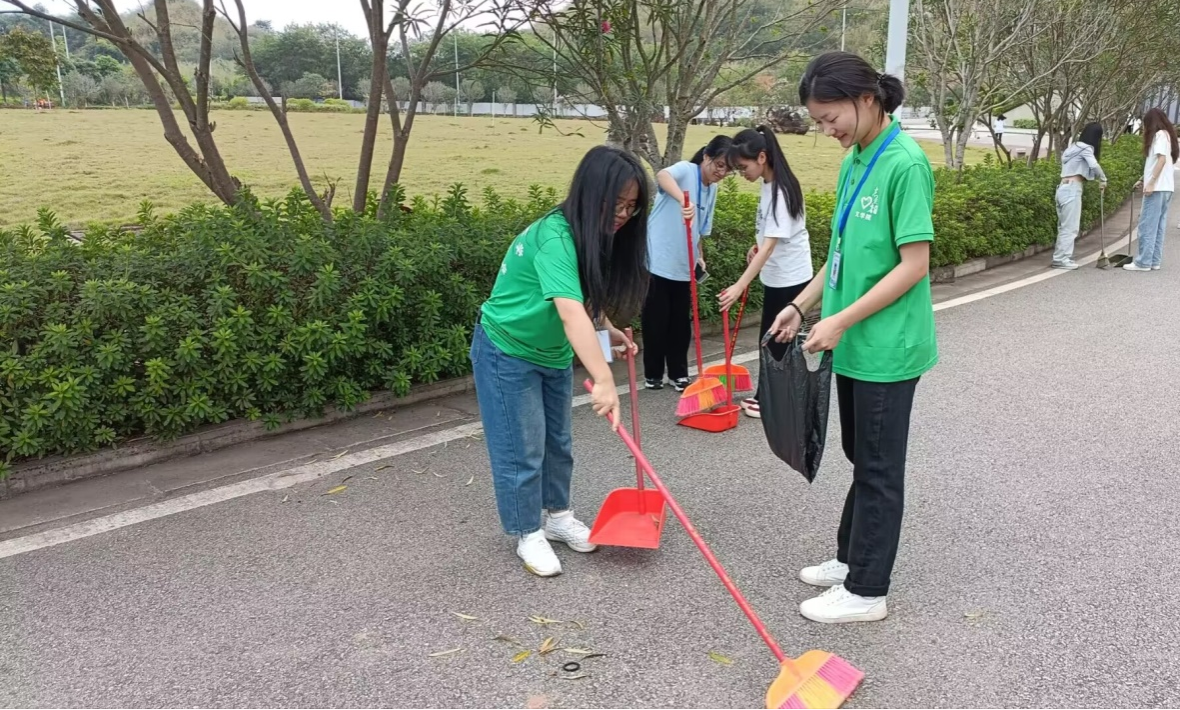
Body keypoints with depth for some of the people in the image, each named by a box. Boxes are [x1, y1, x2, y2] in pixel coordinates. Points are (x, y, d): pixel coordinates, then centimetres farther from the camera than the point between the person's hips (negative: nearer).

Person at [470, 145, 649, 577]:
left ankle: (557, 516, 35)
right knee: (521, 449, 2)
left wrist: (610, 332, -2)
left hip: (554, 354, 8)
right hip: (508, 353, -8)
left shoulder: (595, 237, -6)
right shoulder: (553, 239, -34)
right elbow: (571, 313, -46)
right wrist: (604, 381, -53)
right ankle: (528, 535, 19)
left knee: (558, 442, 17)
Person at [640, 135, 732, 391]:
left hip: (683, 265, 7)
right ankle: (653, 374, 18)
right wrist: (683, 200, -53)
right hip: (658, 262, -7)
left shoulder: (712, 190, 11)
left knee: (681, 321, 11)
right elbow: (662, 175, -37)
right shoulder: (685, 170, -12)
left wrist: (700, 257, 11)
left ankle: (679, 374, 23)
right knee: (656, 320, 3)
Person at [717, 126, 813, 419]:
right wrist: (756, 246, 7)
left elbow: (770, 246, -31)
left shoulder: (780, 190, -25)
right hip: (777, 276, 9)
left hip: (789, 278, -9)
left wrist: (740, 286, -35)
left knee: (779, 342, 1)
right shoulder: (769, 184, 3)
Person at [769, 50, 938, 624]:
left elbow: (914, 265, -20)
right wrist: (801, 306, 11)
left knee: (878, 470, 4)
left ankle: (866, 591, 18)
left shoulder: (905, 164, -17)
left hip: (886, 348, -8)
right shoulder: (853, 163, 9)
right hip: (852, 343, 8)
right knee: (861, 458, 20)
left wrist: (840, 321, -20)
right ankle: (851, 558, 36)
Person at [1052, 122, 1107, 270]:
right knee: (1070, 226, -6)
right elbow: (1094, 165, -19)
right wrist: (1103, 179, -6)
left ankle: (1060, 257, 14)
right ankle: (1061, 259, -6)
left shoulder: (1075, 147, 22)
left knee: (1064, 225, 12)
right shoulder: (1085, 148, -4)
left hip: (1063, 188, 9)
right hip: (1072, 189, -9)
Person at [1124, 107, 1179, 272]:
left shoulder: (1159, 134, -7)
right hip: (1165, 187, 9)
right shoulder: (1167, 135, 20)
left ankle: (1143, 262, -8)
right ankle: (1154, 261, 7)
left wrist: (1151, 183, -20)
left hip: (1157, 187, -9)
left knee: (1147, 226, -8)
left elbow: (1162, 159, -17)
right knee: (1158, 226, 7)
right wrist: (1144, 180, 22)